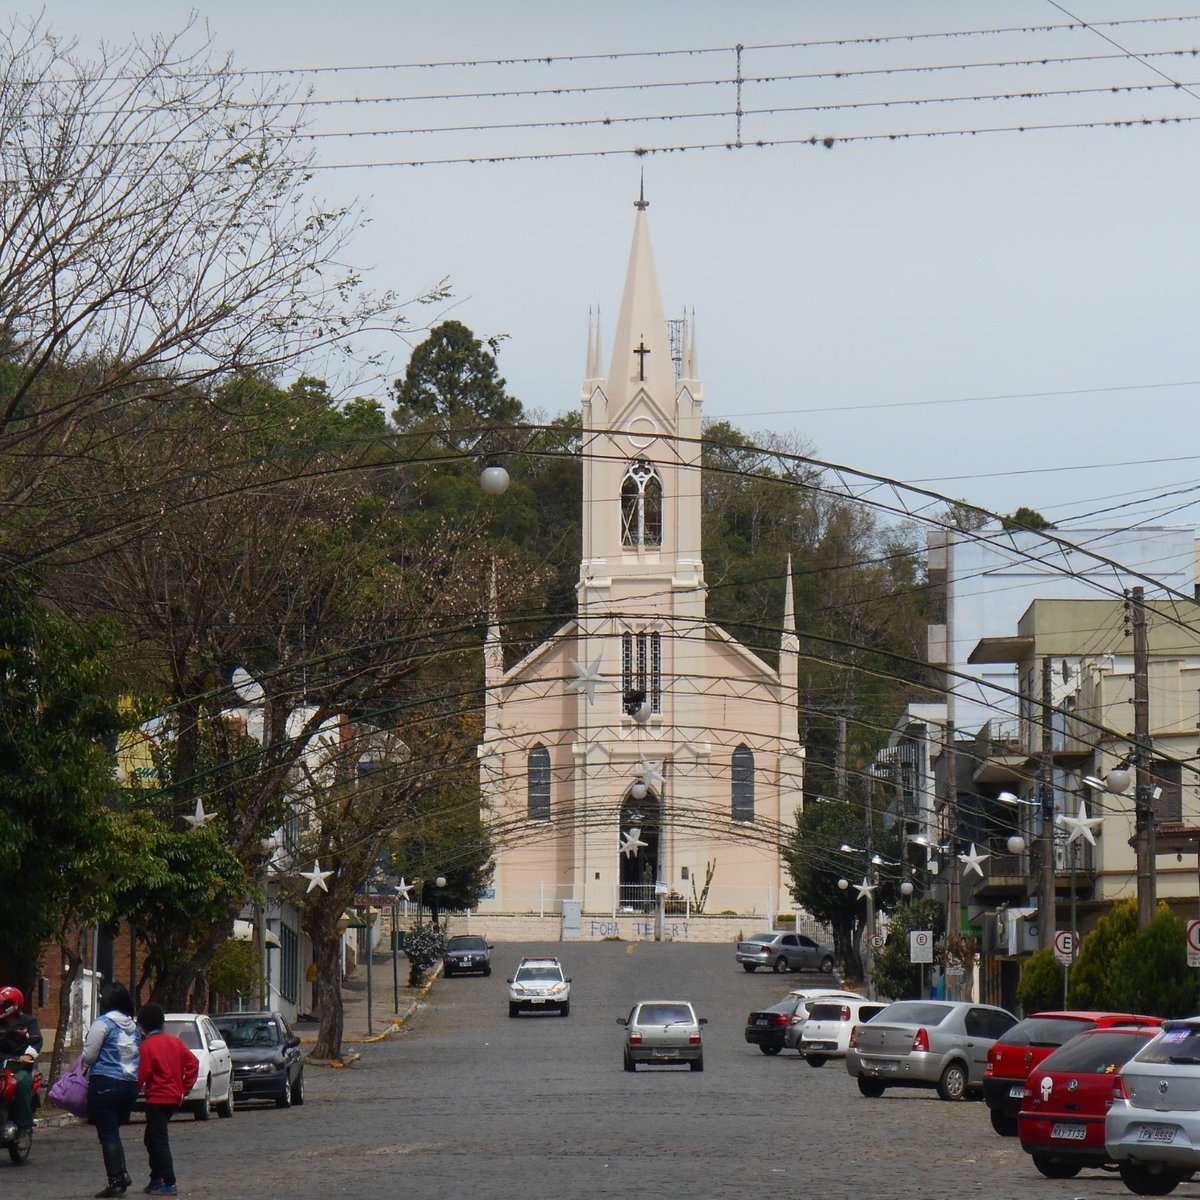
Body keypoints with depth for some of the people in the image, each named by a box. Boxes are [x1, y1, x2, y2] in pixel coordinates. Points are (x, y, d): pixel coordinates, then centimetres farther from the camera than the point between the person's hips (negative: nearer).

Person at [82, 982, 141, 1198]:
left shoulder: (103, 1023, -9)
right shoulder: (134, 1027, 12)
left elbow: (89, 1056, -10)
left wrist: (84, 1064, 11)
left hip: (105, 1083, -7)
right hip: (130, 1083, 7)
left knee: (108, 1134, -3)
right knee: (113, 1132, 17)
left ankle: (115, 1181, -5)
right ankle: (122, 1173, 6)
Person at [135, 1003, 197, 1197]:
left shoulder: (147, 1045, -12)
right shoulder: (174, 1041, 9)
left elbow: (142, 1074, -13)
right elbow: (193, 1062, 7)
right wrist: (185, 1086, 11)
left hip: (157, 1099, -8)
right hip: (174, 1098, 8)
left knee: (159, 1141, -6)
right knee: (152, 1139, 19)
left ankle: (169, 1184, -11)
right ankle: (156, 1179, 21)